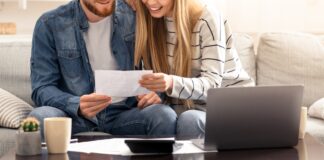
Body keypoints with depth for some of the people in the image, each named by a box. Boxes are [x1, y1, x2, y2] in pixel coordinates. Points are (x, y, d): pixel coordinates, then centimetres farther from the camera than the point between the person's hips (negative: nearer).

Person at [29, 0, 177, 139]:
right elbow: (41, 89, -5)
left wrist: (154, 91, -14)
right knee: (41, 117, -32)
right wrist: (77, 105, -26)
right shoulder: (49, 25, -1)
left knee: (164, 116, -29)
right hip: (75, 114, 0)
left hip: (124, 114, 1)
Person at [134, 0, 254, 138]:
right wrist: (152, 89, -19)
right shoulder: (150, 20, 0)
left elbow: (211, 84, -21)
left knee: (189, 119, -34)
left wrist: (172, 83, -40)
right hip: (189, 107, 4)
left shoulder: (207, 19, -15)